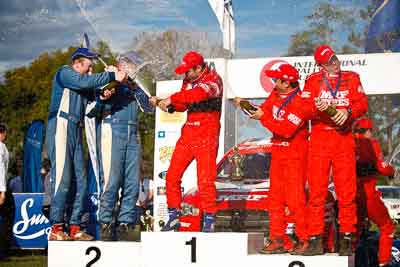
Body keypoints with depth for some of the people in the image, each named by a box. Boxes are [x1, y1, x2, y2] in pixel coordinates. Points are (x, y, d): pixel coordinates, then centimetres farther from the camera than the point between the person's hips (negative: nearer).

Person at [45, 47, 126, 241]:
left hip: (75, 133, 9)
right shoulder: (64, 73, 0)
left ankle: (75, 228, 6)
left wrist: (101, 95, 2)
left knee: (80, 181, 4)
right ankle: (56, 229, -13)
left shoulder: (78, 84, 25)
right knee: (63, 180, -14)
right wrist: (112, 76, -15)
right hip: (61, 129, -9)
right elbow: (86, 82, -18)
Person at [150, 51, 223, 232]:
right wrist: (161, 102, -1)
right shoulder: (188, 81, 13)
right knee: (172, 176, 5)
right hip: (188, 134, 7)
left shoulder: (213, 80, -11)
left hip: (206, 136, -7)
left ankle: (209, 219, 3)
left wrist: (171, 98, -31)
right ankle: (174, 217, 15)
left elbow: (198, 94, -30)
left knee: (205, 180, -8)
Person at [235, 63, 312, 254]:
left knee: (295, 199, -9)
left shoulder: (300, 103, -18)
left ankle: (303, 240, -1)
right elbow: (264, 110, 16)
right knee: (275, 199, 8)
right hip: (278, 153, 8)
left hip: (295, 155, -8)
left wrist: (263, 118, -21)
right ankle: (277, 240, 12)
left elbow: (286, 130, -25)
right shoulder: (276, 95, 8)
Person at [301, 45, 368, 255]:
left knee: (347, 191, -2)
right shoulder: (313, 81, 9)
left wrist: (348, 111, -19)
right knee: (316, 191, -4)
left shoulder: (351, 79, 12)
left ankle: (346, 238, 4)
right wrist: (316, 107, -21)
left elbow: (362, 103, 1)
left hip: (344, 139, 1)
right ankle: (315, 240, -2)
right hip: (319, 139, -1)